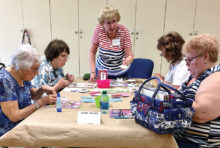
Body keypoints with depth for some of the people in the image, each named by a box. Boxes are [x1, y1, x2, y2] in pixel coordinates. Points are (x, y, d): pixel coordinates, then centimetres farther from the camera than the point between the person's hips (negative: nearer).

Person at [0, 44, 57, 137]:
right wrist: (41, 102, -22)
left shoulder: (23, 76, -2)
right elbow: (14, 116, -25)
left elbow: (32, 95, 14)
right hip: (8, 132, -7)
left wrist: (42, 89, -7)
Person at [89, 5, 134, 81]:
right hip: (101, 71, 1)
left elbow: (130, 55, -17)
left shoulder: (124, 31, -18)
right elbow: (92, 52, -6)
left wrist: (127, 61, -39)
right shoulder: (98, 29, -15)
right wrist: (93, 72, -13)